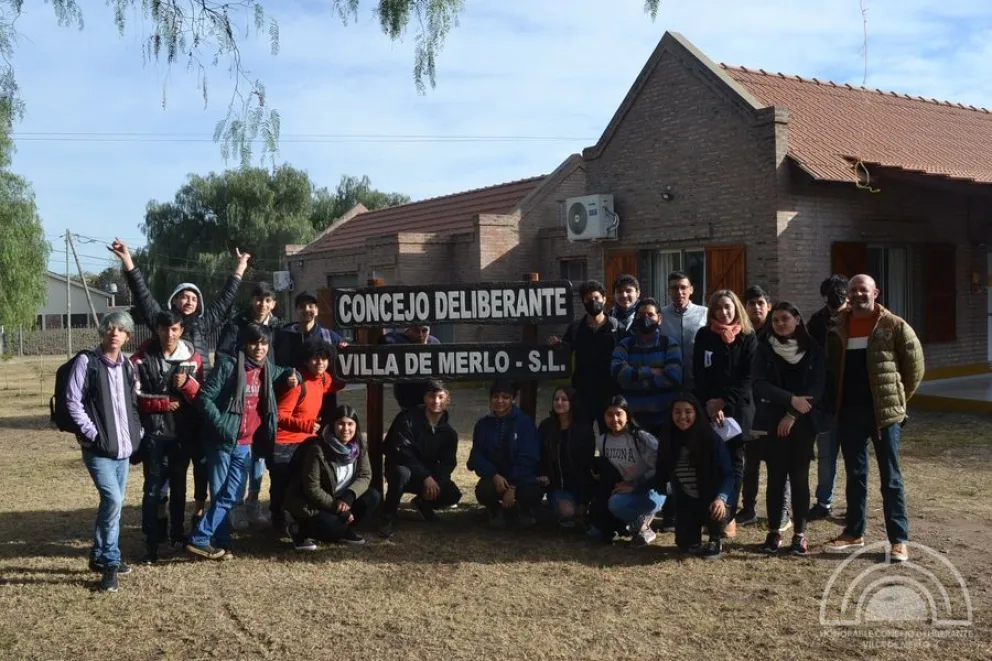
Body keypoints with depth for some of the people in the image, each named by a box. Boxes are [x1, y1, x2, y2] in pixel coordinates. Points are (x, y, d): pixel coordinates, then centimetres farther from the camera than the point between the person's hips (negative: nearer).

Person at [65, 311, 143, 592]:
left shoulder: (127, 366, 11)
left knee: (113, 503, 13)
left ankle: (100, 556, 27)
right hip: (98, 448, -6)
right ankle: (110, 561, -2)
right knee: (113, 500, -15)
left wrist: (136, 432, 7)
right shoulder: (86, 362, -8)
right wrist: (93, 433, -15)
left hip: (124, 447, 6)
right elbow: (73, 402, -11)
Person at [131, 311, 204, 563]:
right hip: (154, 432, -2)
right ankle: (151, 543, 3)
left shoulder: (193, 358, 3)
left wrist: (187, 384, -15)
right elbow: (134, 397, -5)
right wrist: (163, 403, -13)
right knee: (153, 489, -3)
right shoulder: (141, 359, -4)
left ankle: (177, 534, 28)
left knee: (179, 486, 14)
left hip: (183, 432, 2)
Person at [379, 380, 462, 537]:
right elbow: (400, 452, -22)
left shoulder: (448, 431, 0)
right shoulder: (408, 418, -15)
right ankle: (388, 517, -16)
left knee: (453, 495, -21)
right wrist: (425, 476, -30)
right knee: (401, 473, -40)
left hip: (431, 476, 5)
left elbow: (448, 462, -2)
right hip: (404, 469, -4)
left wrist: (437, 480, -25)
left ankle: (423, 503, 14)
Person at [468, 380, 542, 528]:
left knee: (532, 493, -32)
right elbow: (477, 457, -3)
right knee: (483, 491, -31)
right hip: (494, 477, 1)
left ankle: (523, 510, 9)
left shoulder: (525, 422, -7)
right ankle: (496, 510, 7)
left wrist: (512, 487, -21)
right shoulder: (483, 425, 1)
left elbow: (528, 458, -13)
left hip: (521, 478, -1)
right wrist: (494, 475, -22)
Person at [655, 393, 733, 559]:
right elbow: (661, 475, 3)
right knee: (686, 544, -6)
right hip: (686, 503, 3)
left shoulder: (711, 439, -17)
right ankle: (700, 524, 30)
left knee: (717, 510, -35)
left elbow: (728, 474, -19)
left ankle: (716, 540, 1)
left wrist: (721, 498, -35)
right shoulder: (668, 440, -6)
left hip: (710, 499, -3)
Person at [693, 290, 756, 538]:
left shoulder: (747, 337, 3)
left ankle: (728, 515, 1)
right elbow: (699, 374, 2)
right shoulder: (704, 335, 6)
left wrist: (725, 401, -13)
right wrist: (709, 403, -11)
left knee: (733, 460, 0)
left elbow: (748, 377, -4)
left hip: (738, 407, 0)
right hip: (709, 408, 1)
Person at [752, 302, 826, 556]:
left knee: (799, 477, 2)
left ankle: (800, 534, 10)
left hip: (803, 422, 0)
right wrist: (791, 399, -20)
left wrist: (793, 415, -13)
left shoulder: (813, 349, 2)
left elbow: (818, 387, -5)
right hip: (773, 421, 0)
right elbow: (760, 385, -8)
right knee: (776, 477, 3)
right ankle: (774, 532, 12)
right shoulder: (765, 349, 2)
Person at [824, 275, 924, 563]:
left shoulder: (894, 326, -5)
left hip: (884, 412, -4)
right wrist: (835, 403, 9)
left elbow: (915, 363, -1)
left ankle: (899, 540, 7)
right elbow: (831, 368, 15)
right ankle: (854, 533, 22)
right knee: (855, 475, 12)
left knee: (890, 478, 1)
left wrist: (899, 397, 2)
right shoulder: (838, 329, 7)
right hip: (849, 413, 4)